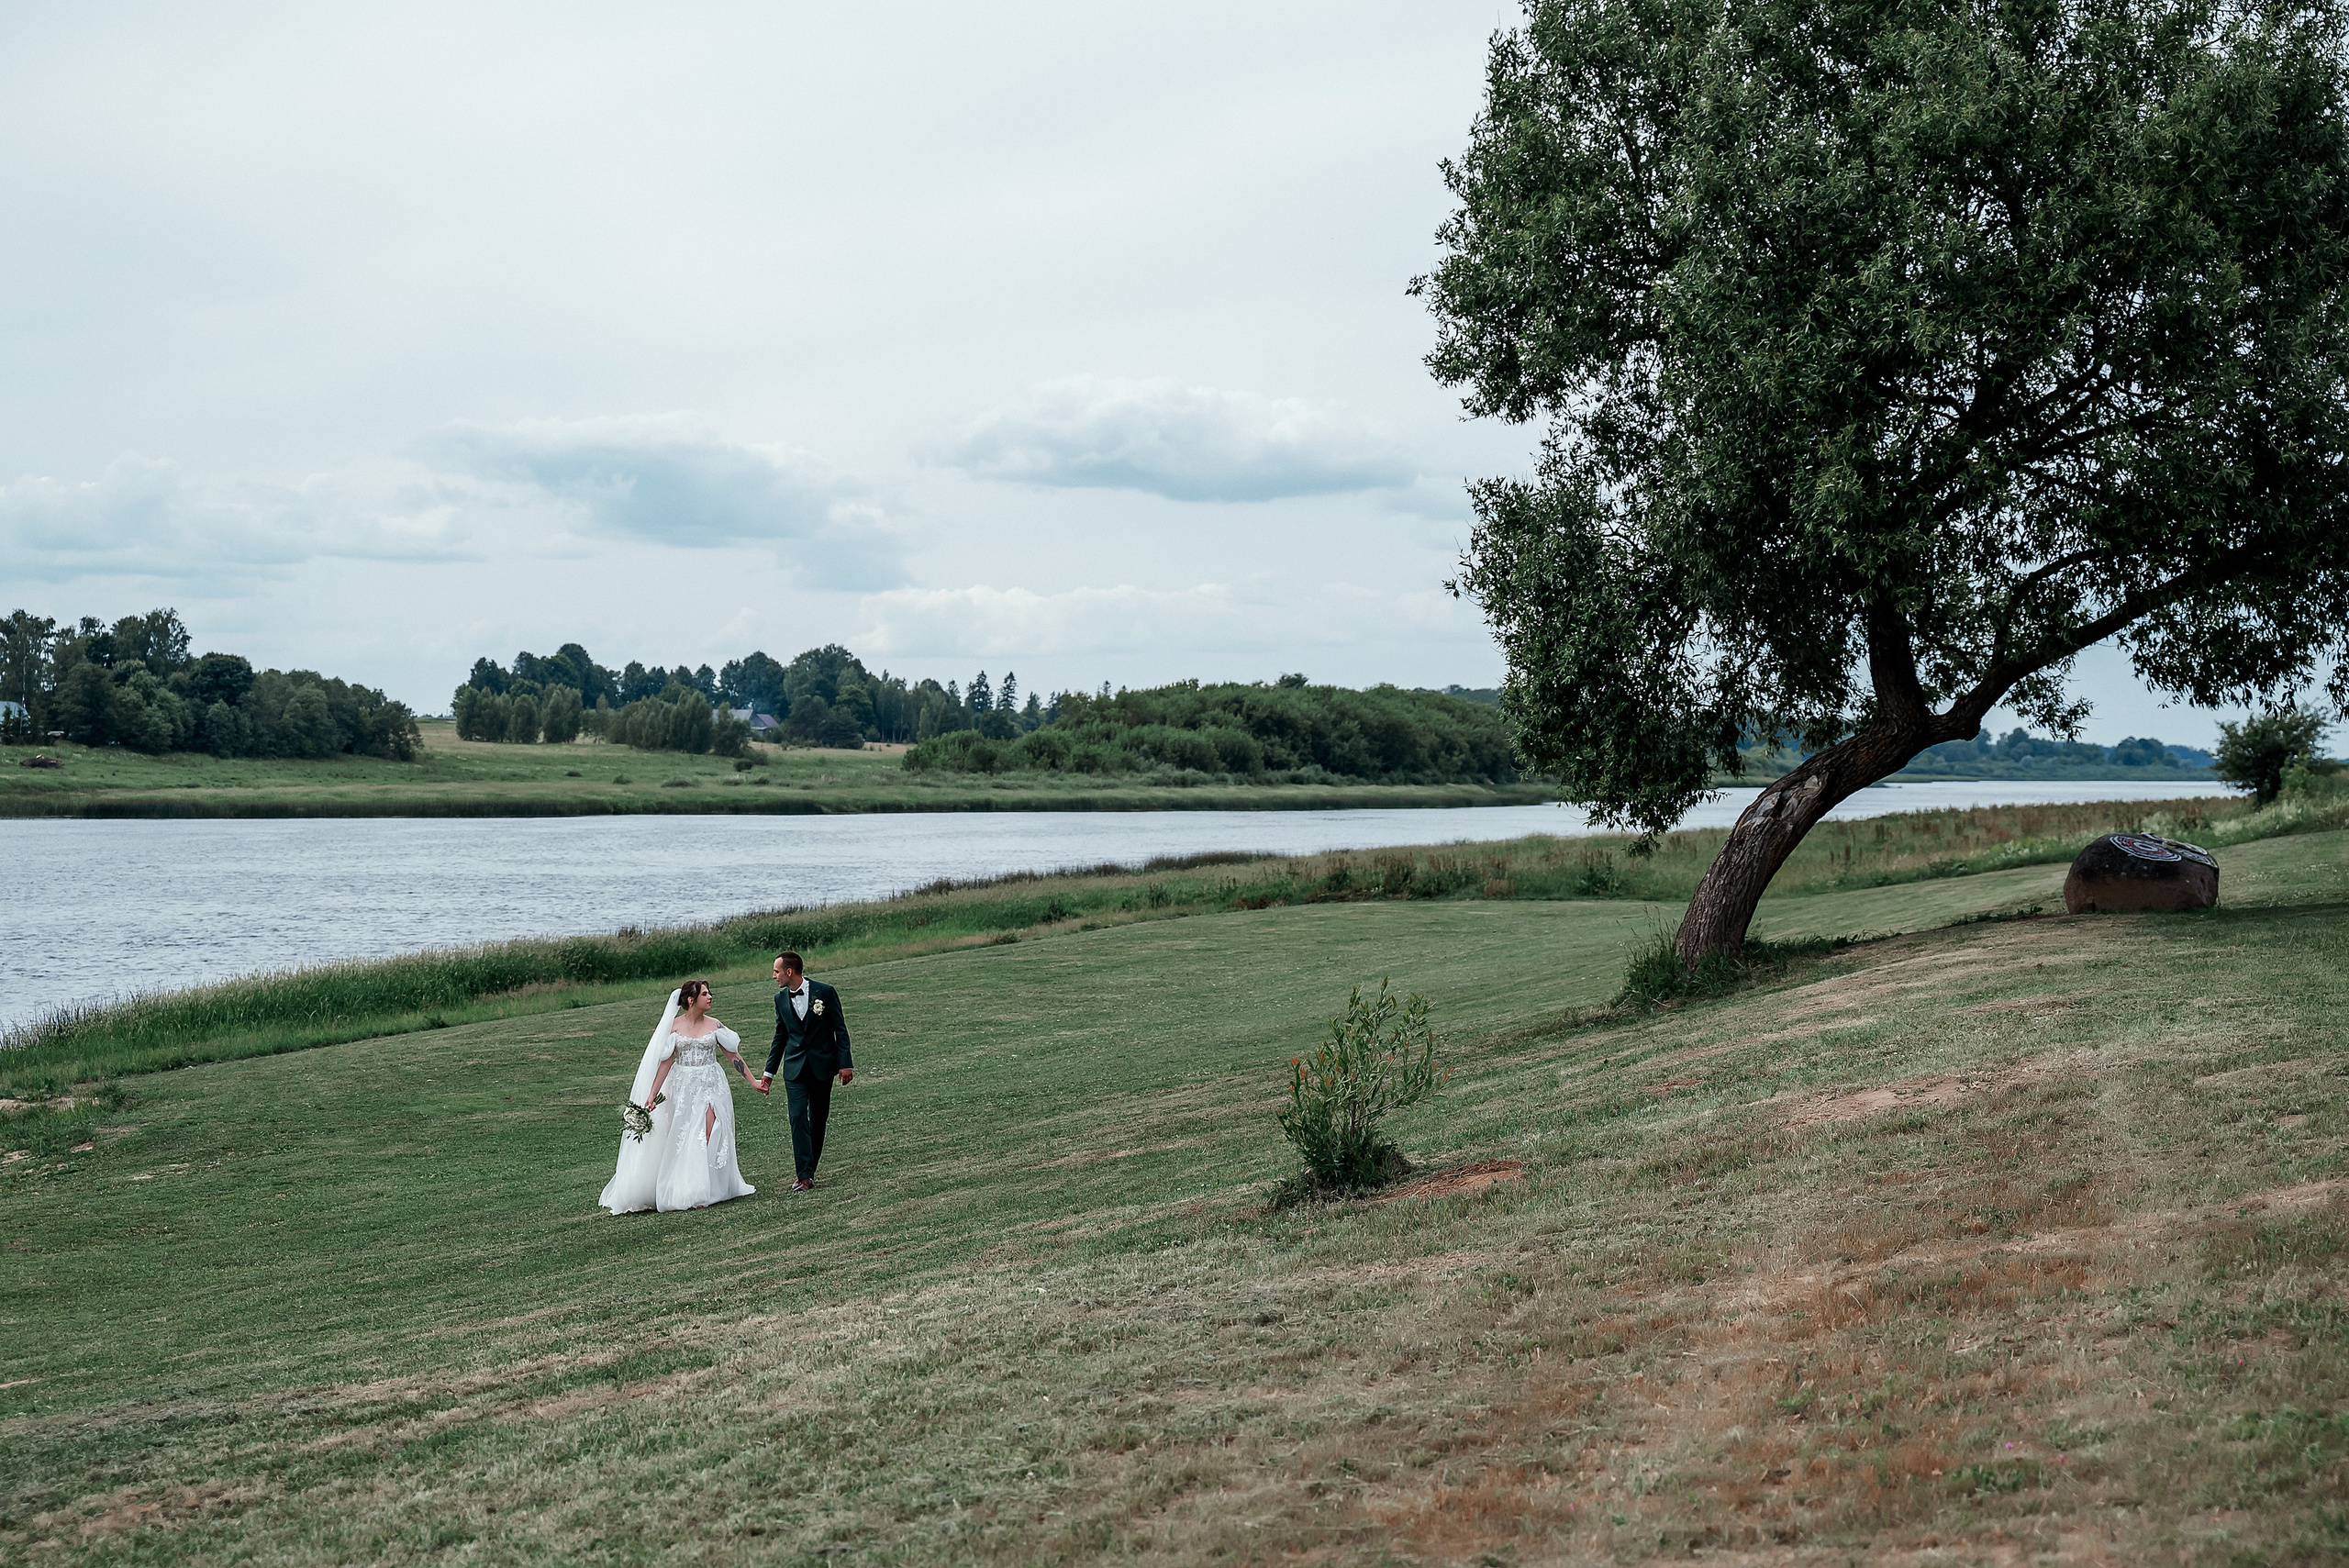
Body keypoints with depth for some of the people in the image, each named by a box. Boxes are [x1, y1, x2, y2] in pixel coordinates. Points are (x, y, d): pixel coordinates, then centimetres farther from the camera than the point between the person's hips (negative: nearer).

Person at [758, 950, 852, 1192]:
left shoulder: (825, 992, -6)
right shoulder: (781, 999, 5)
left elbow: (840, 1029, -3)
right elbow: (780, 1037, 14)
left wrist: (845, 1063, -8)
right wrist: (769, 1072, 14)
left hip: (822, 1067, -2)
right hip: (795, 1069, 2)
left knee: (818, 1119, 7)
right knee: (798, 1118, -11)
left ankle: (810, 1169, 19)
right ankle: (805, 1176, -14)